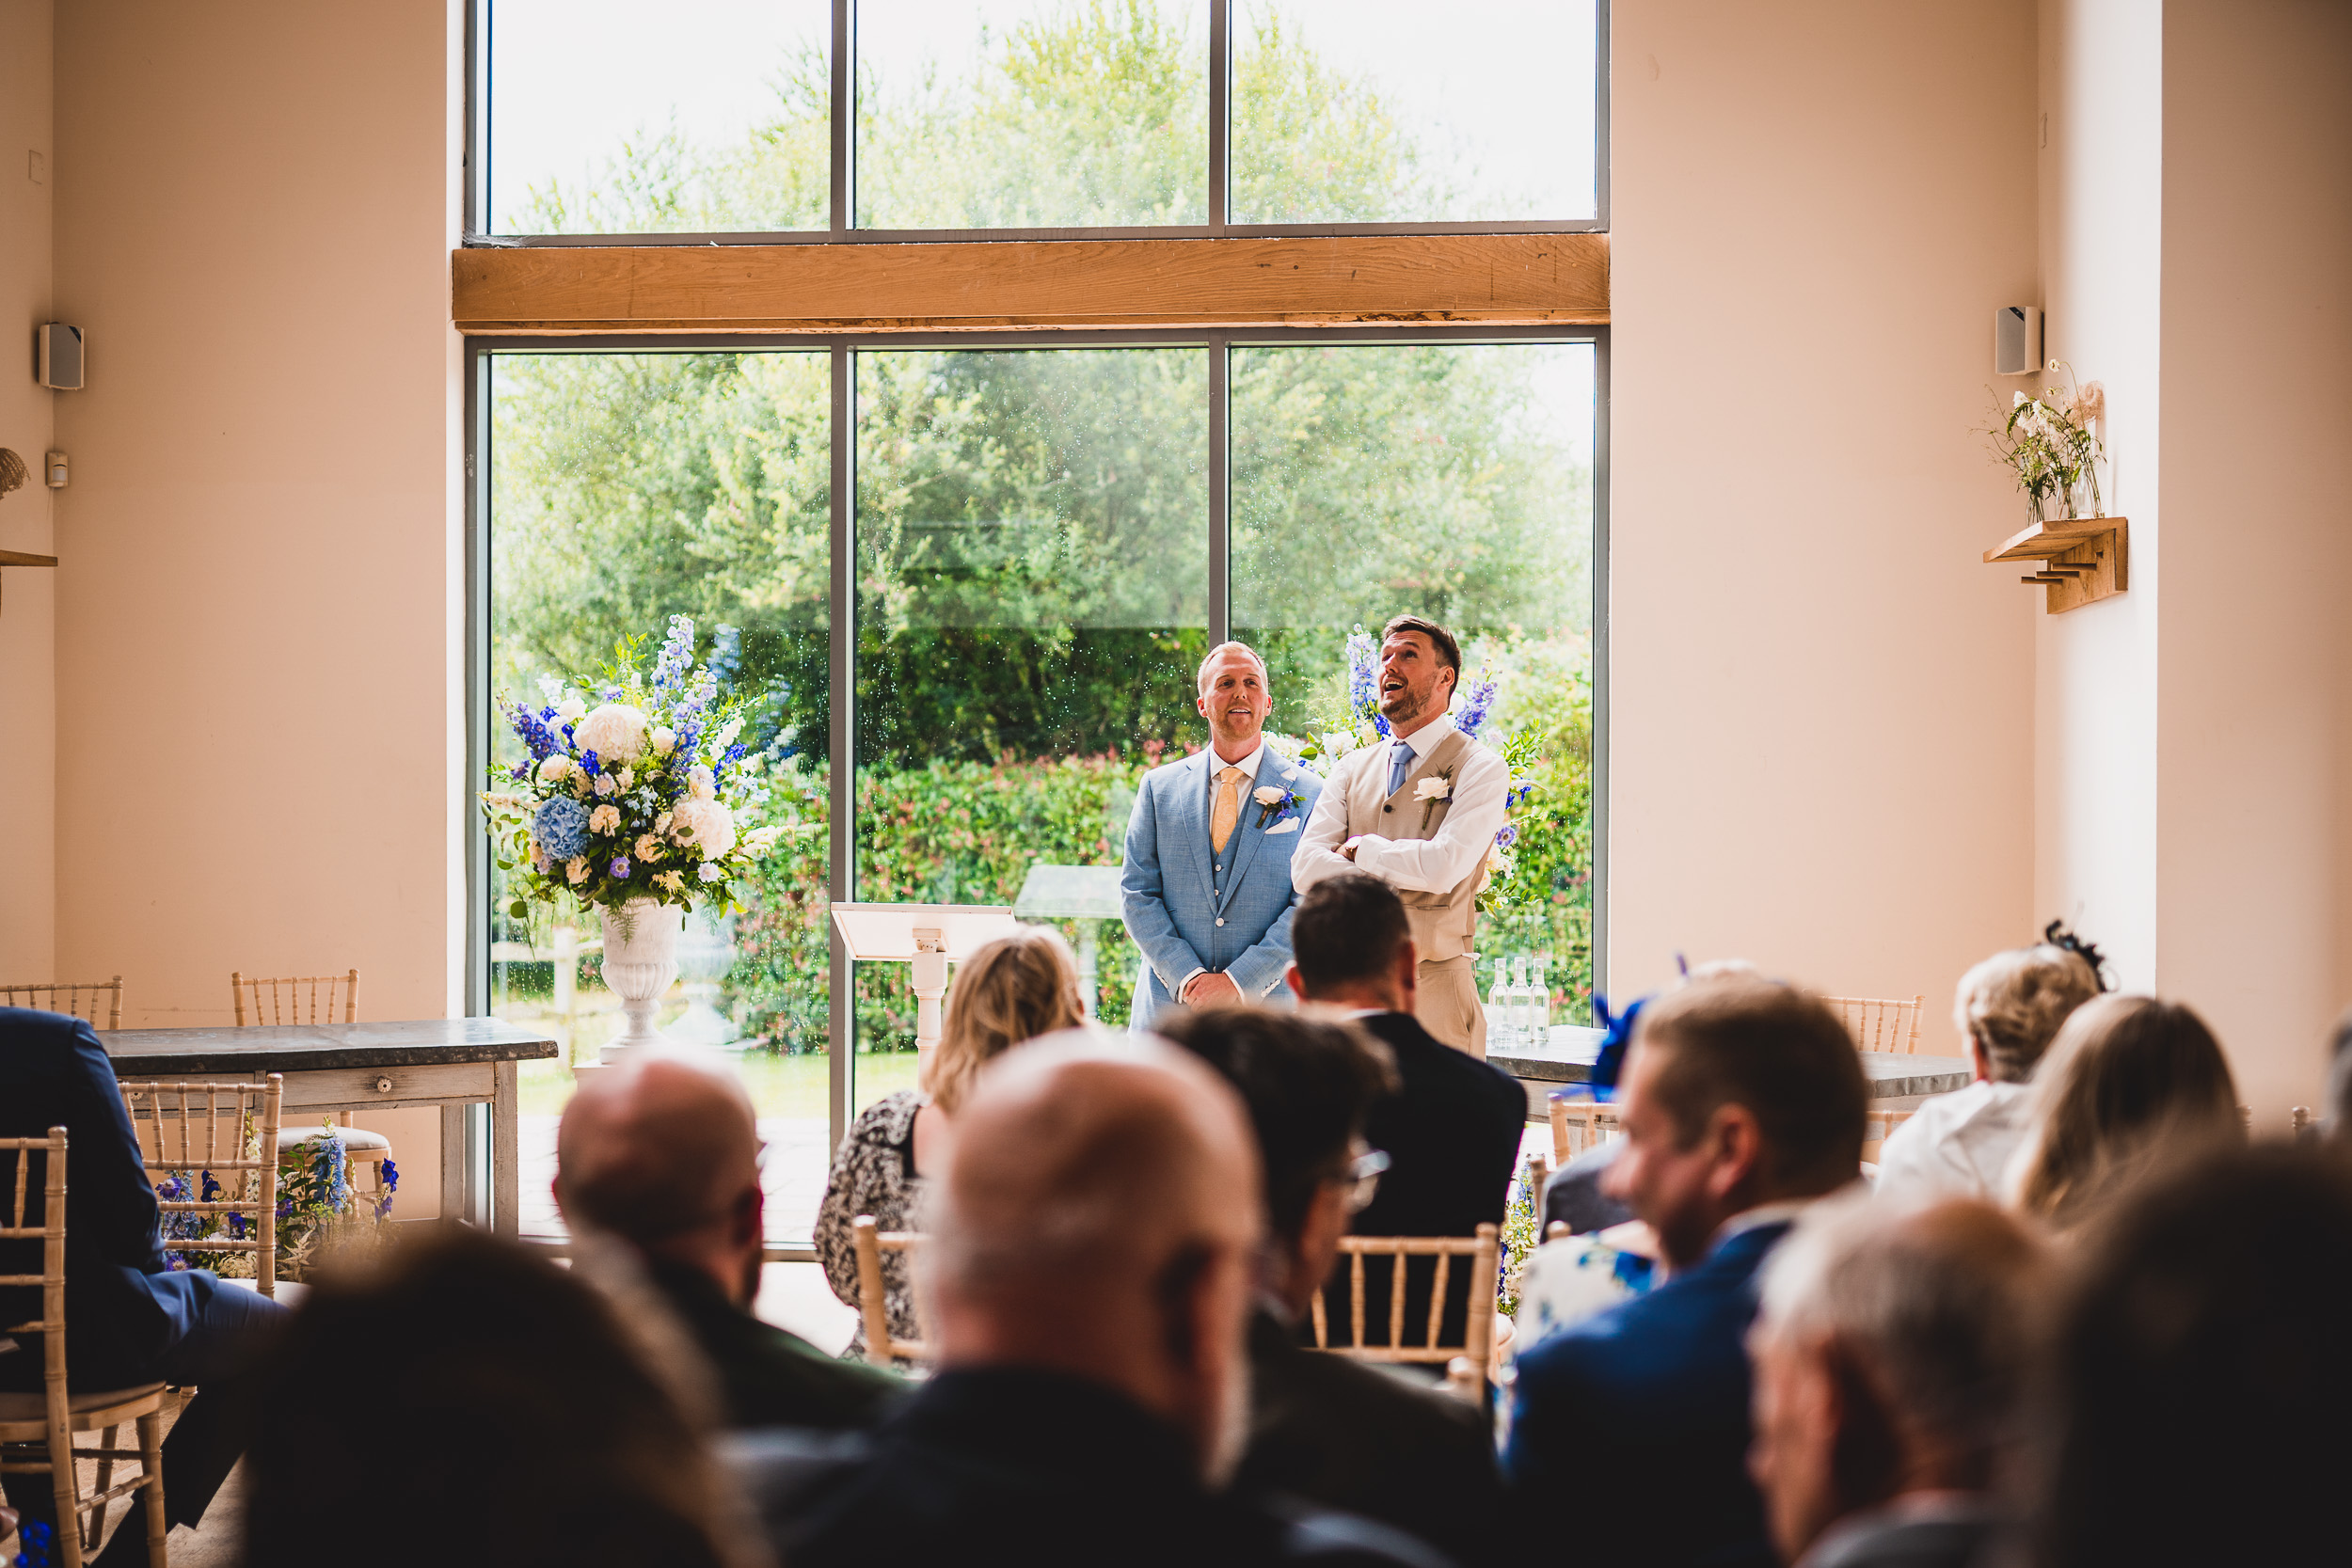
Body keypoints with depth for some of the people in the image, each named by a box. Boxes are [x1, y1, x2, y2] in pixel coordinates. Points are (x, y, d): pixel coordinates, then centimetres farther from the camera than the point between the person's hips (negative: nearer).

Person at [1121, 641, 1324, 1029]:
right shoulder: (1159, 787, 9)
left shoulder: (1309, 794, 2)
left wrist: (1240, 981, -14)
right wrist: (1188, 977, -10)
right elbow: (1137, 893, 4)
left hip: (1268, 1008, -1)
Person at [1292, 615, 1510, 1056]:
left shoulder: (1481, 769, 0)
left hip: (1434, 990, -4)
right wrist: (1380, 892, -12)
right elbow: (1306, 868, 2)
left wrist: (1361, 849, -3)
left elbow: (1443, 866, -16)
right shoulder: (1352, 769, 16)